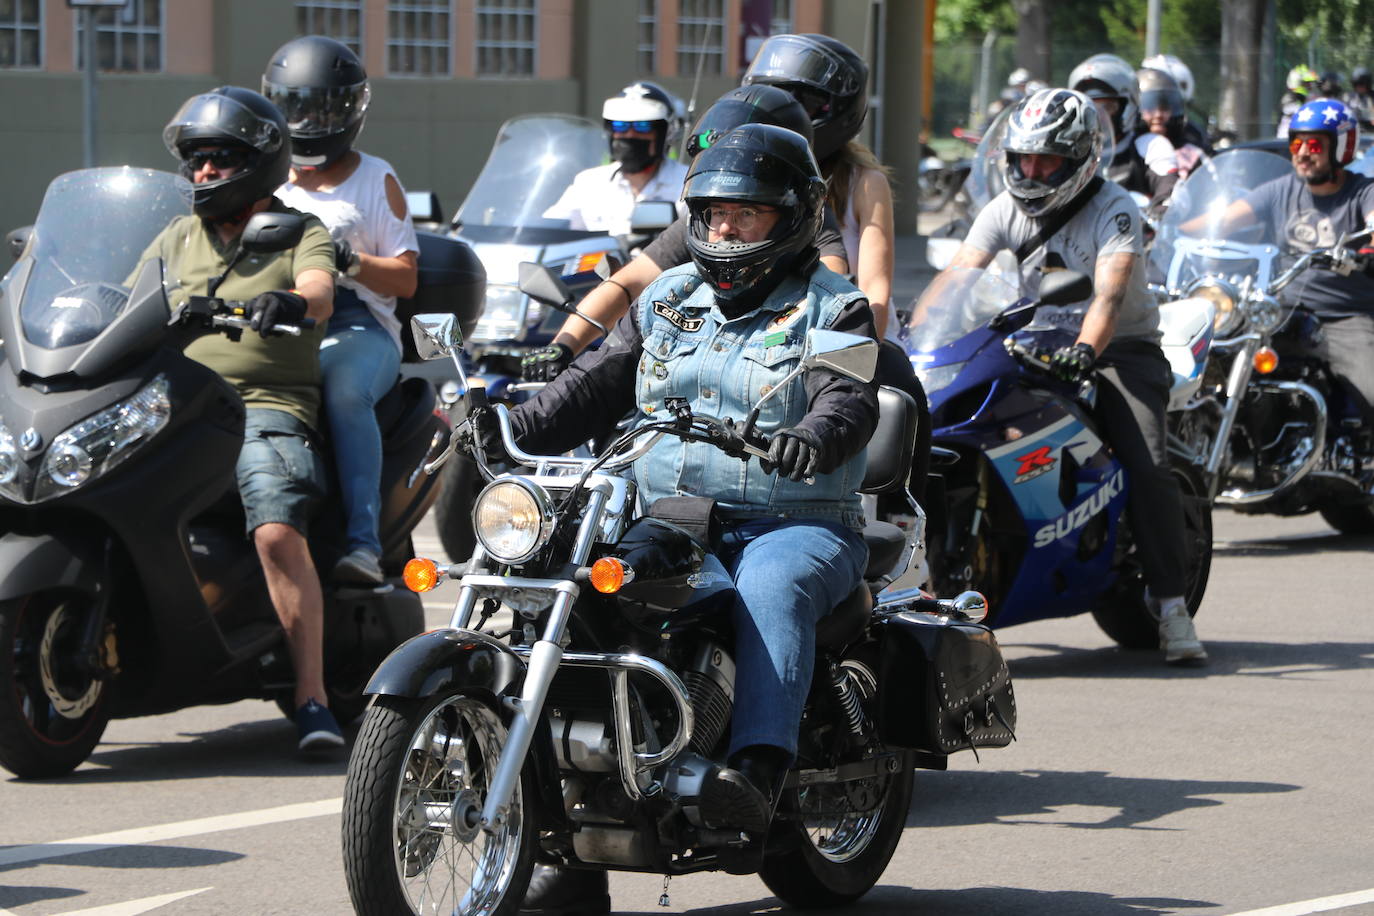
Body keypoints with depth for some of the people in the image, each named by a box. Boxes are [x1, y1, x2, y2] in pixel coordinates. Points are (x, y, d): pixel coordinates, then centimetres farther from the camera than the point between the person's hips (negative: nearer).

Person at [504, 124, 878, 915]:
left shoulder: (831, 308, 3)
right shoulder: (667, 301, 19)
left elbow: (851, 401, -15)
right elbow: (598, 384, 14)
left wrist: (816, 435, -39)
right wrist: (516, 427, -4)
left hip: (796, 526, -4)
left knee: (771, 588, -38)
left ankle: (759, 769, -53)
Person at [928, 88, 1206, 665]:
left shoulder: (1113, 211, -11)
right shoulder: (1004, 211, 6)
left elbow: (1109, 293, -26)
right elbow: (955, 277, -4)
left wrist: (1085, 349, -45)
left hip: (1119, 347, -5)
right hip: (1036, 348, 5)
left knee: (1149, 467, -24)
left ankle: (1171, 605, -18)